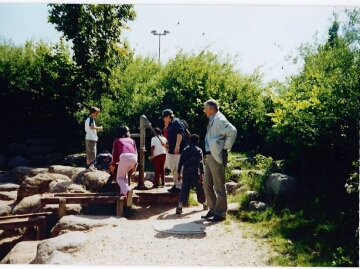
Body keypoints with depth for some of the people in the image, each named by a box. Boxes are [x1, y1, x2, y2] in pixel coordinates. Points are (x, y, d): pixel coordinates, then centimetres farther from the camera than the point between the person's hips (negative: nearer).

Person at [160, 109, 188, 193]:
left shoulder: (176, 122, -11)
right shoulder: (170, 125, 19)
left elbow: (179, 134, -22)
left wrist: (177, 146, -27)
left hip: (179, 151, -10)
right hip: (172, 151, 10)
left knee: (178, 169, -8)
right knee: (173, 169, 14)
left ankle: (179, 187, -3)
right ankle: (176, 185, 23)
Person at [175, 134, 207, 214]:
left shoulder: (185, 150, 9)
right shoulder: (199, 150, 0)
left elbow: (181, 162, 6)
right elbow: (200, 163, -10)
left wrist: (179, 173, 11)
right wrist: (202, 174, -12)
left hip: (186, 173, 2)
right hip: (196, 173, -2)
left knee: (184, 189, -2)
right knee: (200, 188, 14)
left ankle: (180, 206, -17)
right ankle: (204, 204, 30)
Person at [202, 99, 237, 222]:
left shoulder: (219, 120, -13)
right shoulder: (212, 121, 16)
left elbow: (232, 131, -26)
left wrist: (225, 147, -18)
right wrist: (208, 155, 12)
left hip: (217, 157, -10)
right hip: (210, 156, 10)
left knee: (219, 186, -1)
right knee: (207, 184, 15)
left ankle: (220, 213, 9)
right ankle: (213, 209, 26)